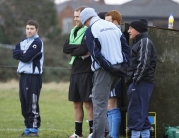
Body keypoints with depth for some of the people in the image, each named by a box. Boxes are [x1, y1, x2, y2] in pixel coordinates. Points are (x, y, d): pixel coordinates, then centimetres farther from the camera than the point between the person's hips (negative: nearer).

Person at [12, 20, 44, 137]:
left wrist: (20, 54, 1)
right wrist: (24, 53, -11)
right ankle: (28, 127, 15)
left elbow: (27, 58, -16)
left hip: (33, 76, -8)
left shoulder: (37, 42, -8)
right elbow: (15, 53, 3)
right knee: (24, 103, 9)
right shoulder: (23, 42, 17)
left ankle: (34, 128, -6)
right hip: (23, 75, 8)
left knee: (32, 103, -9)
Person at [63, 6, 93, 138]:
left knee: (88, 103, -7)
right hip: (75, 71, 8)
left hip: (86, 72, -8)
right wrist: (78, 47, -9)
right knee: (77, 103, 12)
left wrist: (73, 51, -2)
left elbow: (84, 50, -20)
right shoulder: (74, 31, 15)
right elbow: (65, 48, 5)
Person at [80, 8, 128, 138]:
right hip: (119, 67, 7)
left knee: (99, 102, -3)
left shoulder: (90, 31, -6)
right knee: (101, 99, 20)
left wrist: (109, 68, -13)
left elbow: (96, 54, -14)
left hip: (103, 69, -7)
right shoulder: (113, 26, 13)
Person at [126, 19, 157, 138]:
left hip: (141, 83, -10)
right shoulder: (139, 42, 22)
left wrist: (135, 79, -18)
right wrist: (131, 81, 16)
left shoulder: (144, 42, -9)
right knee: (142, 112, 11)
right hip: (139, 83, 10)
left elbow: (143, 63, -19)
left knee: (135, 110, -10)